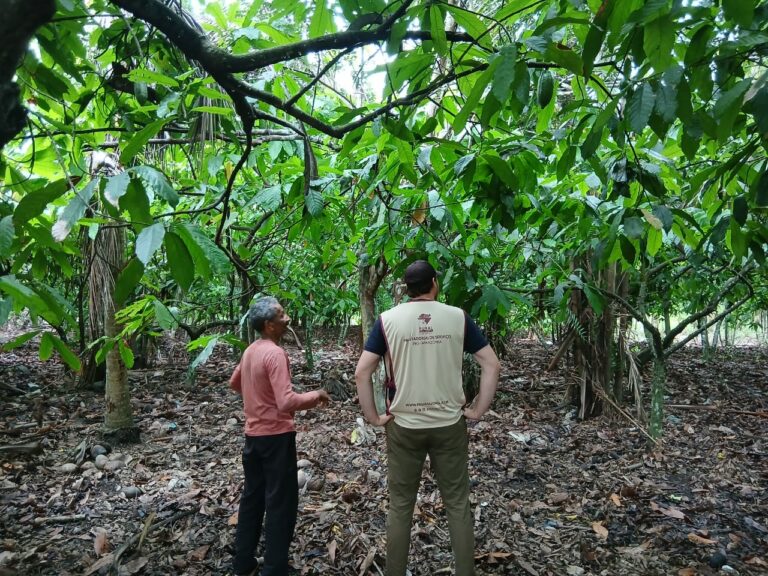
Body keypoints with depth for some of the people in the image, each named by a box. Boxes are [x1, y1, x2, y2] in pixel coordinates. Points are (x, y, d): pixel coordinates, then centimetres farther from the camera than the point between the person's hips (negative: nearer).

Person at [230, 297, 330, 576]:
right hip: (276, 435, -9)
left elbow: (234, 383, 23)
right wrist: (317, 395, -14)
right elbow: (287, 402, -29)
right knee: (280, 503, 3)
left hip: (253, 433, 9)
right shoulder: (275, 353, -21)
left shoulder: (250, 350, 6)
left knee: (252, 496, 19)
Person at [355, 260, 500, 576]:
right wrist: (478, 410, 3)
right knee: (458, 504, 13)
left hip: (404, 426, 0)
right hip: (450, 424, 1)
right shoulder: (458, 316, -3)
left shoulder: (387, 319, -5)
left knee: (400, 506, 13)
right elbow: (491, 364, -3)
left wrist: (374, 417, 0)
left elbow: (361, 373, -9)